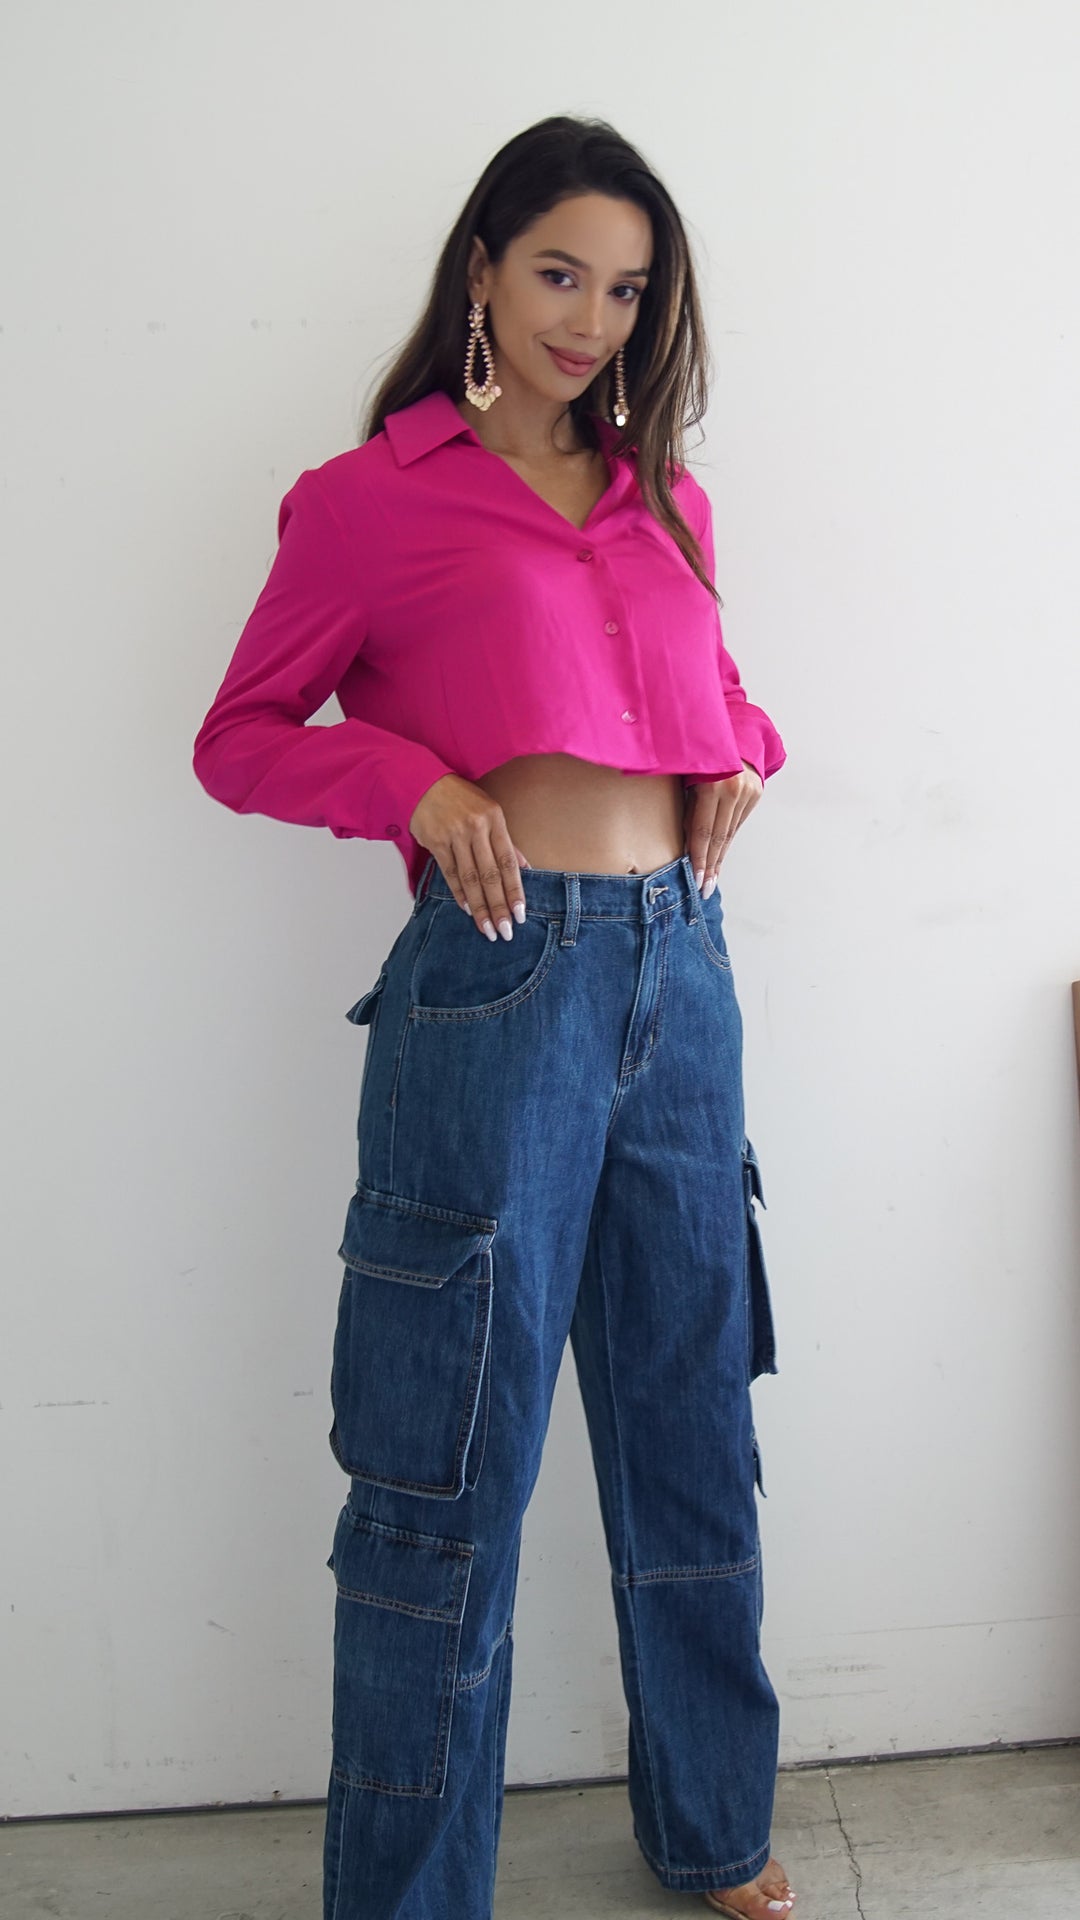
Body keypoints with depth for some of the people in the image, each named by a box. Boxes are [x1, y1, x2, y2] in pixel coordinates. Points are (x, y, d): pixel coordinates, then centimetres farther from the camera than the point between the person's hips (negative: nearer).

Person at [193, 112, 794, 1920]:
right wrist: (416, 781, -13)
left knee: (692, 1428, 16)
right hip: (501, 975, -5)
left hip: (683, 971, 6)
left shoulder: (668, 504, 15)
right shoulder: (372, 500, 0)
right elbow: (240, 736, 4)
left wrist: (740, 750, 7)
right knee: (452, 1469, 3)